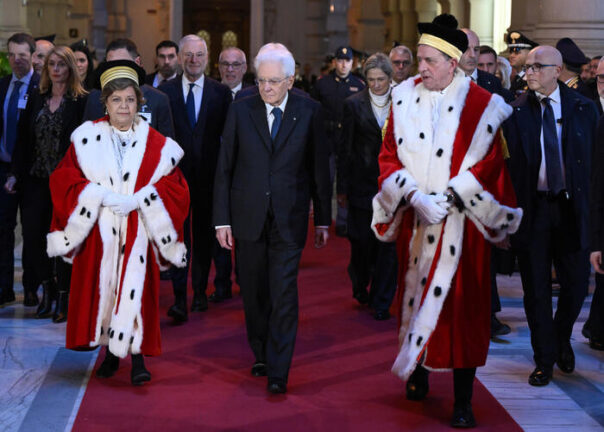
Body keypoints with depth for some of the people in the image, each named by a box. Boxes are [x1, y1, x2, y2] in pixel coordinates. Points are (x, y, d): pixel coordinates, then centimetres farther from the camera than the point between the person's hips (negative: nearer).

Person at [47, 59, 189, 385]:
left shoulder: (155, 145, 3)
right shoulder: (87, 138, 5)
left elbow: (175, 188, 0)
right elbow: (64, 178, 0)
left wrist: (136, 200, -14)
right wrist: (101, 194, -14)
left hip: (137, 231, -1)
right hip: (98, 230, 1)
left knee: (134, 289, -7)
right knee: (101, 286, 4)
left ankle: (137, 359, -4)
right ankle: (111, 353, 19)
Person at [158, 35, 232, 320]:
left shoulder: (221, 93, 4)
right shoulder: (164, 92, 3)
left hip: (208, 175, 1)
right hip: (176, 173, -1)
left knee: (204, 235, 11)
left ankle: (200, 291, 26)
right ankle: (179, 298, -7)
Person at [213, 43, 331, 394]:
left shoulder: (309, 112, 0)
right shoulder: (241, 110, 1)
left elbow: (320, 168, 4)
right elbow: (224, 168, 3)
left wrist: (323, 219, 5)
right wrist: (222, 220, -2)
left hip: (289, 220, -2)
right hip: (248, 217, 2)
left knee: (284, 295, -8)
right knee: (254, 293, 11)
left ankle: (278, 372, -4)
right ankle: (261, 355, 29)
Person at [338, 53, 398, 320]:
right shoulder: (354, 104, 2)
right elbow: (346, 148, 3)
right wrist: (342, 187, 0)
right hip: (362, 182, 0)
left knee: (389, 243, -1)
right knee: (361, 240, 3)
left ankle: (381, 302, 9)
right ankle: (359, 281, 34)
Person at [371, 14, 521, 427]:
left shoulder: (481, 106, -5)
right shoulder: (405, 98, 5)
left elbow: (489, 164, -6)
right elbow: (389, 157, 3)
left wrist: (448, 198, -16)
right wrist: (414, 196, -12)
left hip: (462, 222, -3)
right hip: (415, 221, 3)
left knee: (460, 307, -3)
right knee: (416, 296, 10)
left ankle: (463, 401, 1)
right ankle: (418, 372, 28)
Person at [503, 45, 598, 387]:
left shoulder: (584, 108, 2)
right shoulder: (515, 111, -1)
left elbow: (594, 162, 2)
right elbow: (507, 163, -2)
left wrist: (591, 208, -3)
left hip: (571, 205, 1)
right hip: (532, 207, -1)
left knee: (576, 283, 6)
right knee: (536, 288, 5)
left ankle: (562, 339, 35)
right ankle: (545, 359, 20)